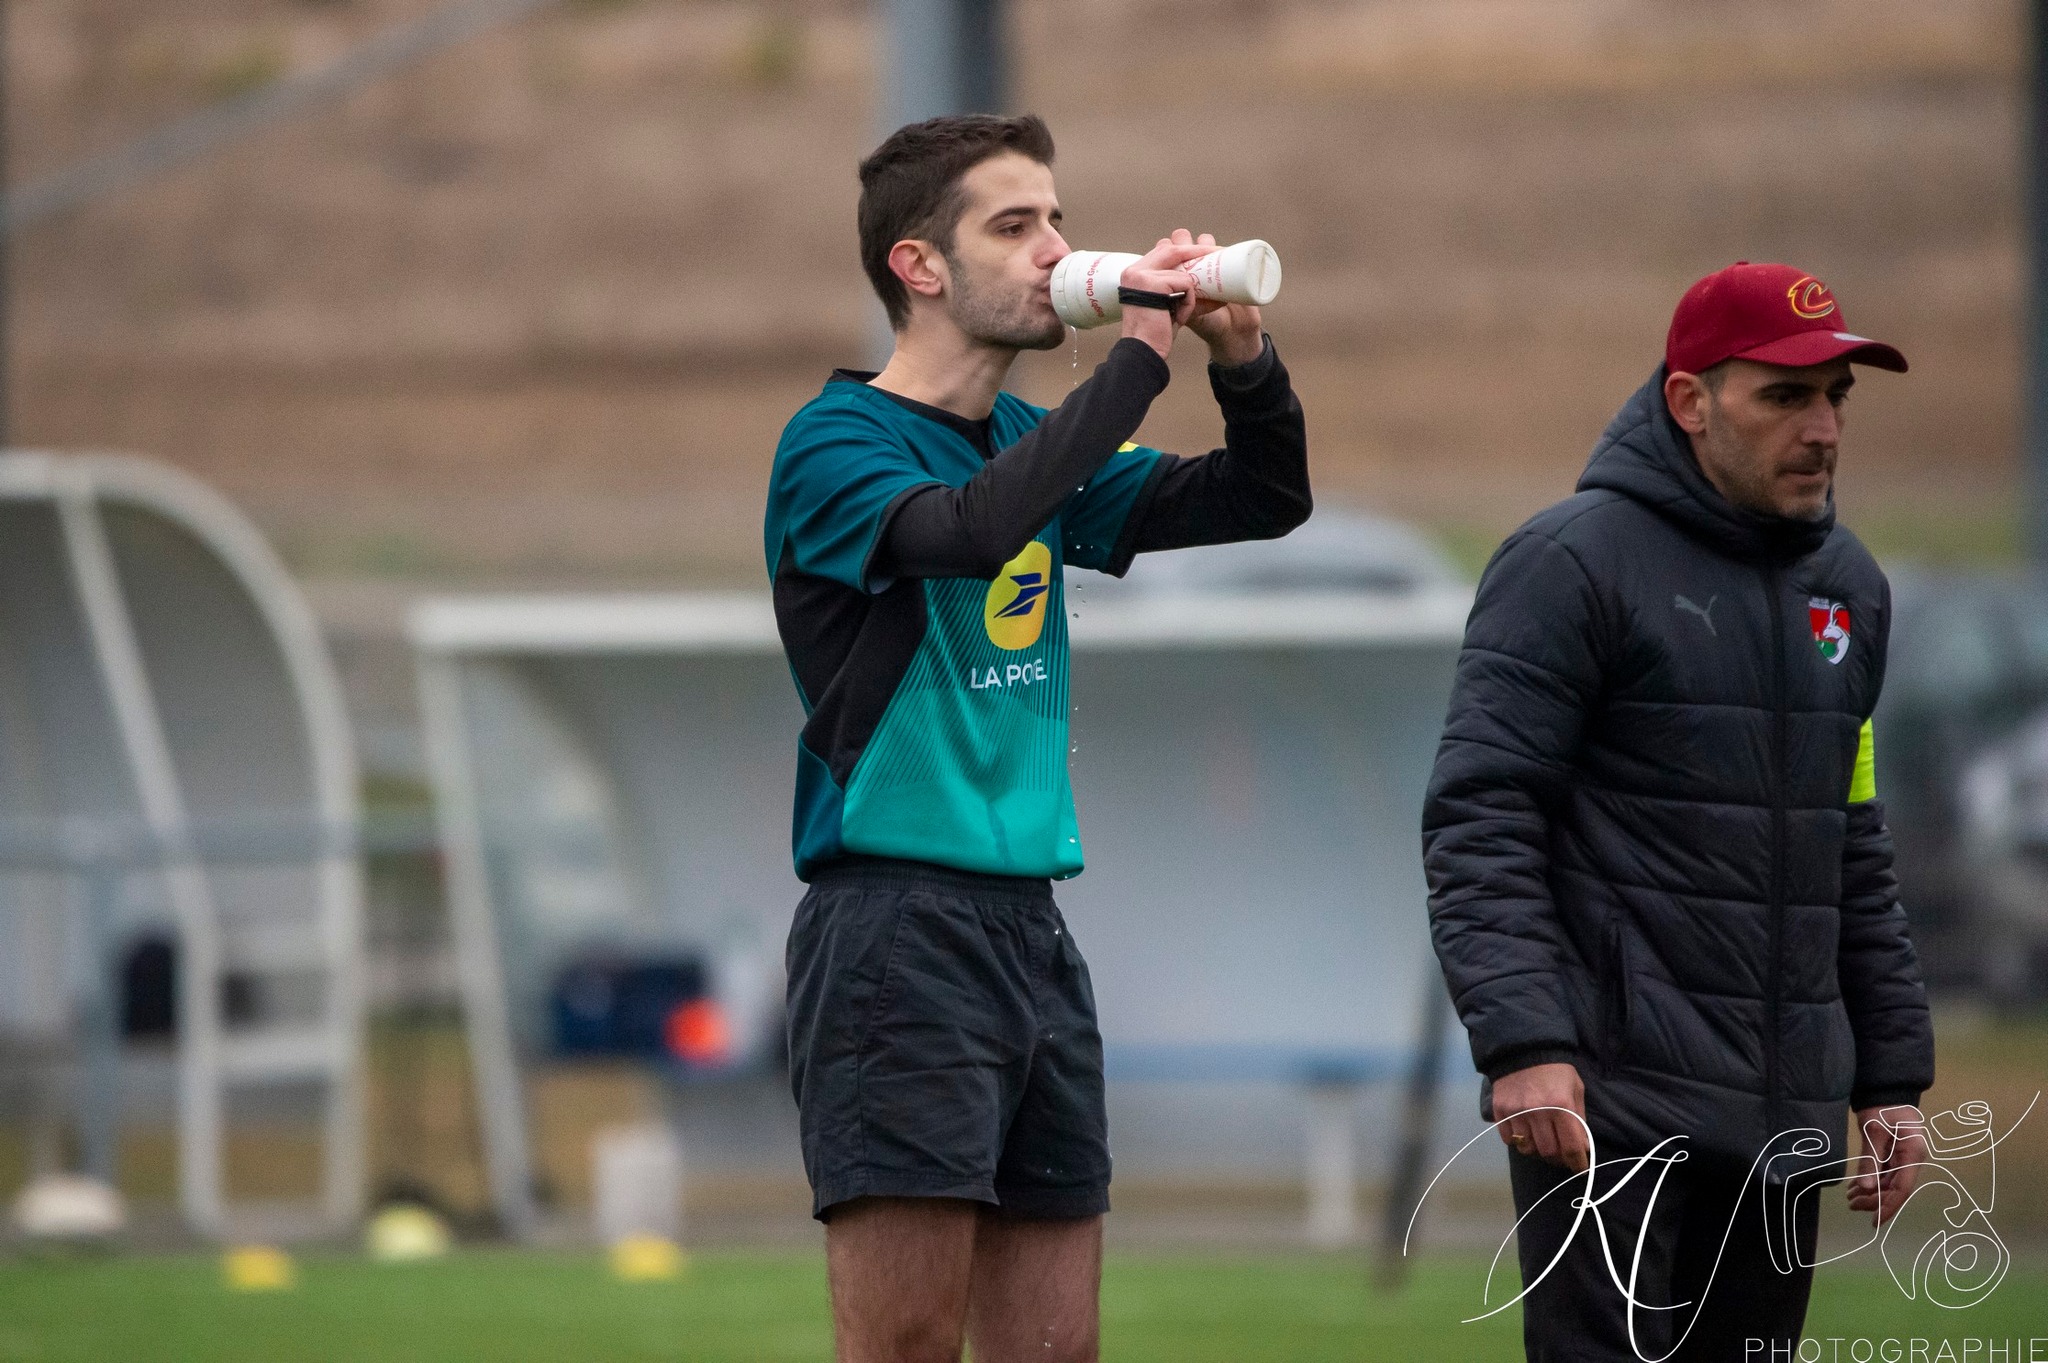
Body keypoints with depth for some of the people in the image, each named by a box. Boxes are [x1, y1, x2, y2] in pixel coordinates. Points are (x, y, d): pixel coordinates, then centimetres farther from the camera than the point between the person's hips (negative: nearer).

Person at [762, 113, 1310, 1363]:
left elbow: (1267, 498, 19)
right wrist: (1140, 352, -21)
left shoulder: (1031, 443, 16)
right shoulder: (837, 443, -7)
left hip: (1031, 923, 8)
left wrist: (1243, 356, 0)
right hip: (899, 922, -8)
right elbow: (967, 530, -28)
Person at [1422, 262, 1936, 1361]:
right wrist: (1524, 1042, -24)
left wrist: (1892, 1073, 17)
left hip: (1783, 1107, 7)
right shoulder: (1573, 563, -7)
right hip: (1617, 1097, -7)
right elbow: (1478, 824, -13)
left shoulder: (1846, 586, 16)